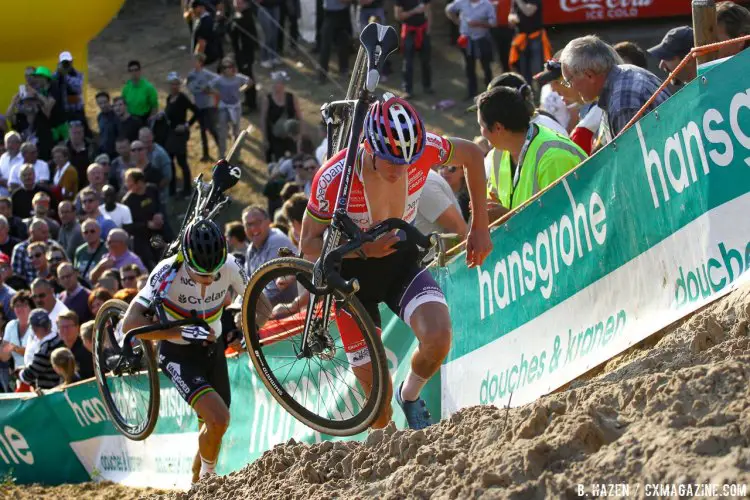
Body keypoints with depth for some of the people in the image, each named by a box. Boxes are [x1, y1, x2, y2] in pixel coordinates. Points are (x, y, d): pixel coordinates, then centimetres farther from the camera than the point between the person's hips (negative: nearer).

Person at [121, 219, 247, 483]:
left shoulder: (229, 267, -19)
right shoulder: (168, 271, -30)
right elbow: (130, 323, -35)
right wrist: (183, 333, -41)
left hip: (212, 349, 4)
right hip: (178, 354, -4)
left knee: (213, 426, 13)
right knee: (219, 419, -23)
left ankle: (197, 483, 40)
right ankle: (208, 474, 5)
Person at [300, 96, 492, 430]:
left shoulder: (421, 149, -23)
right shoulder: (335, 178, -31)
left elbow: (471, 155, -1)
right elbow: (308, 246, -18)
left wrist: (479, 227, -2)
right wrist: (364, 248, -35)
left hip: (401, 262, 2)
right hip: (352, 273, -2)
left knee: (438, 337, -27)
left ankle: (411, 395, 6)